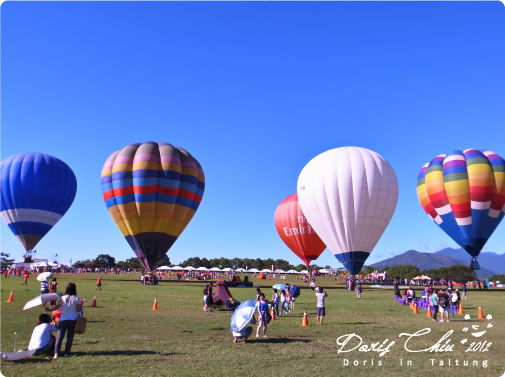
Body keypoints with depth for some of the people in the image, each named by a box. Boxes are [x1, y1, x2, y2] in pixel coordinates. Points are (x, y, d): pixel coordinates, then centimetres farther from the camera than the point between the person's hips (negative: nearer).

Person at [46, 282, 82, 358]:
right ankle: (66, 353, 5)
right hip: (73, 319, -1)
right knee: (70, 337, 6)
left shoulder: (63, 298, 3)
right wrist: (81, 305, 12)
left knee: (59, 336, 3)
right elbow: (78, 309, -5)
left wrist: (50, 310, 23)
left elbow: (58, 307, 8)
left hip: (63, 319, 1)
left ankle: (56, 353, -7)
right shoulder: (77, 298, -2)